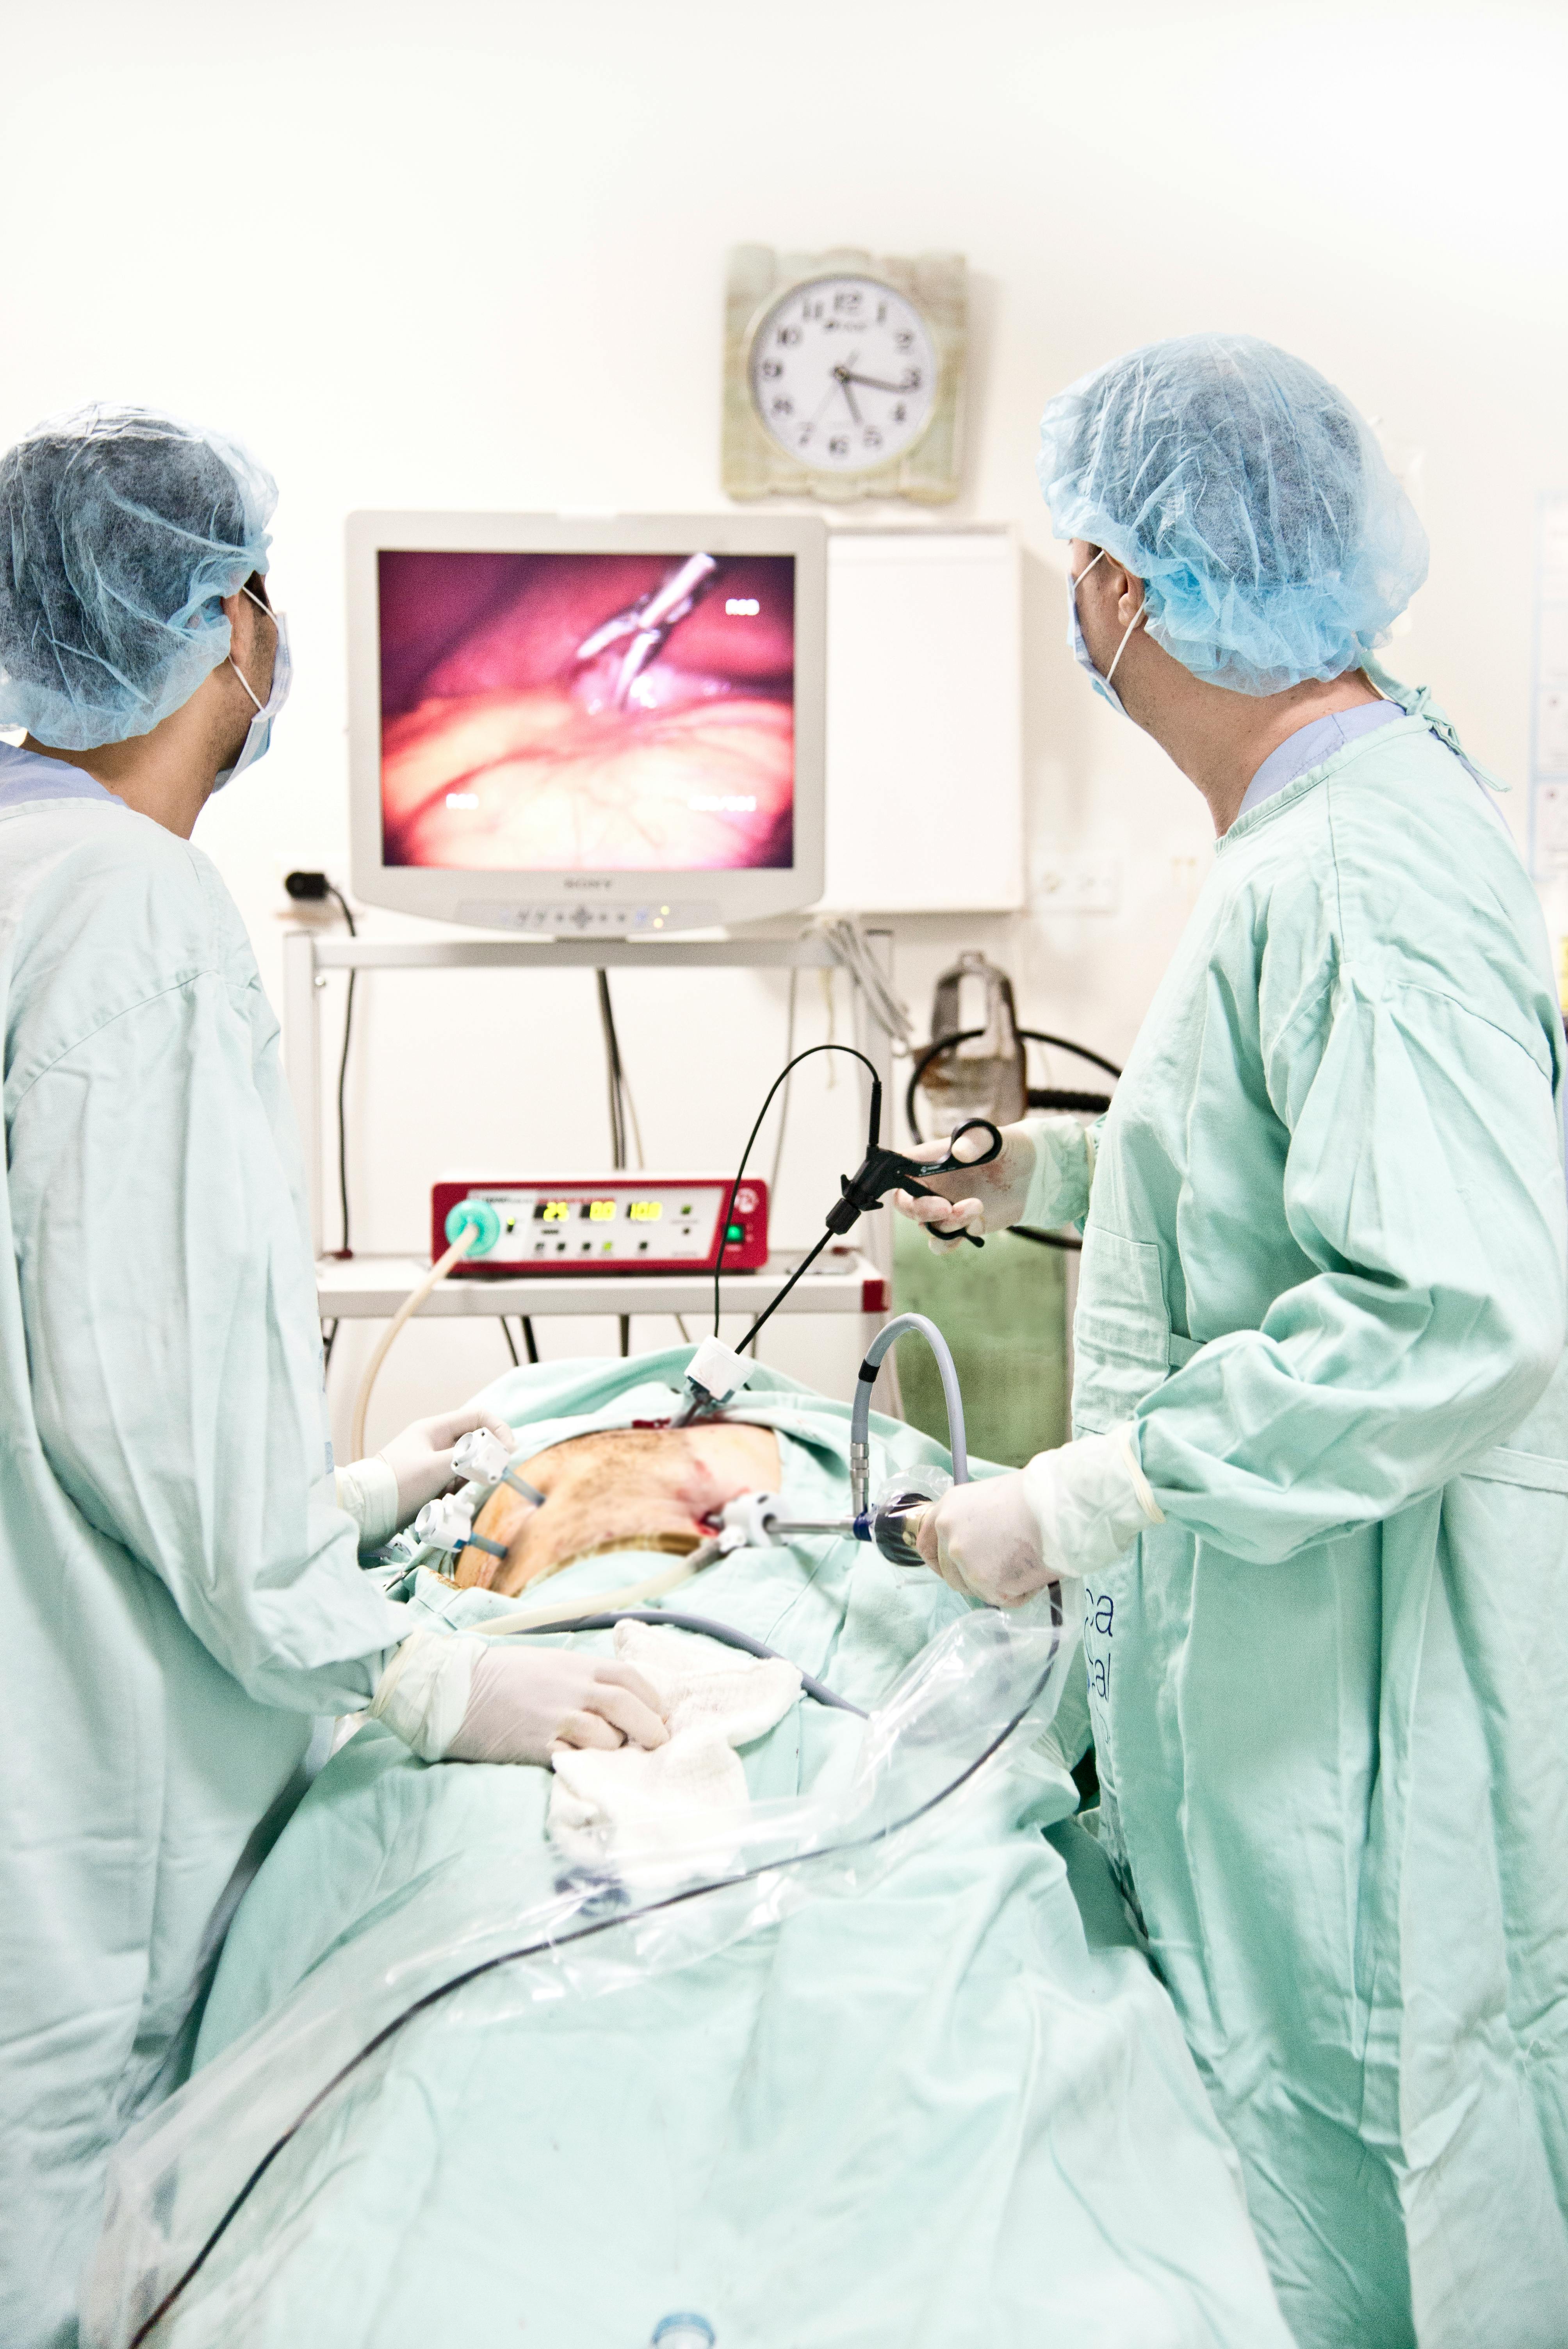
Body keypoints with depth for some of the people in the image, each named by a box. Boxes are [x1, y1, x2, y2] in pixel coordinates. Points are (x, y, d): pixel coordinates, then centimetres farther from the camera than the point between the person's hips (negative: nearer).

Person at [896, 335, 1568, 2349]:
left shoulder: (1362, 871, -22)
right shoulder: (1326, 820, 11)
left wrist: (1078, 1501, -26)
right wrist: (1067, 1167, 18)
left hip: (1358, 1692, -10)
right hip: (1261, 1654, 10)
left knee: (1342, 2160, 7)